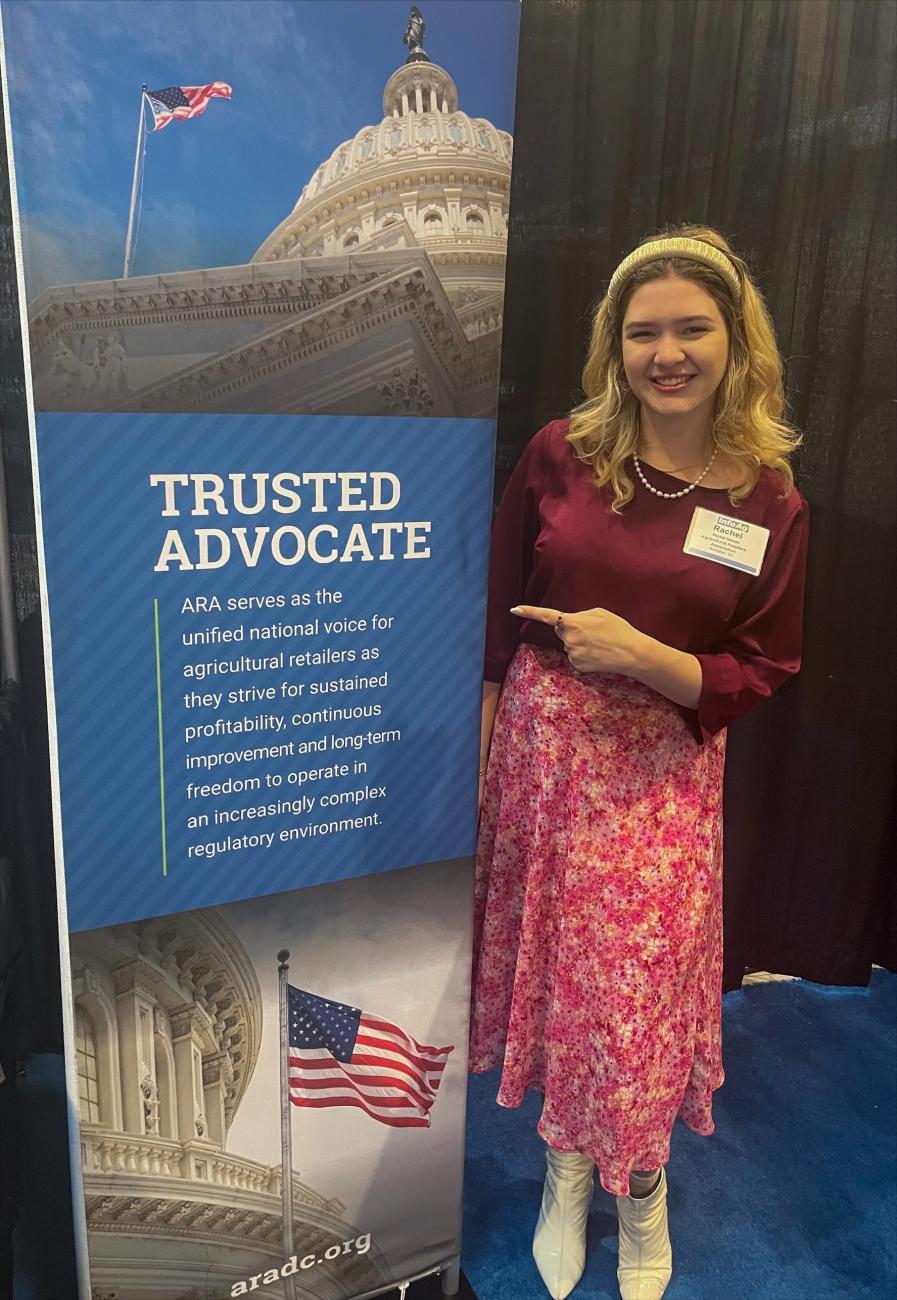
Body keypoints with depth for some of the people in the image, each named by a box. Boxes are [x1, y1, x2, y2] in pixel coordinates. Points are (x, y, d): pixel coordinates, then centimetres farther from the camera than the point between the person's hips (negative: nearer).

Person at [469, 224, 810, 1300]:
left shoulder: (769, 503, -6)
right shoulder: (560, 454, -5)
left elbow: (764, 672, -2)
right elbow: (497, 615, 0)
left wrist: (645, 658, -19)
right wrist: (480, 753, 0)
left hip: (663, 775, -1)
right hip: (540, 747, 1)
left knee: (638, 990, 7)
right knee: (550, 966, 14)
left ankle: (640, 1184, 39)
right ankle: (566, 1167, 42)